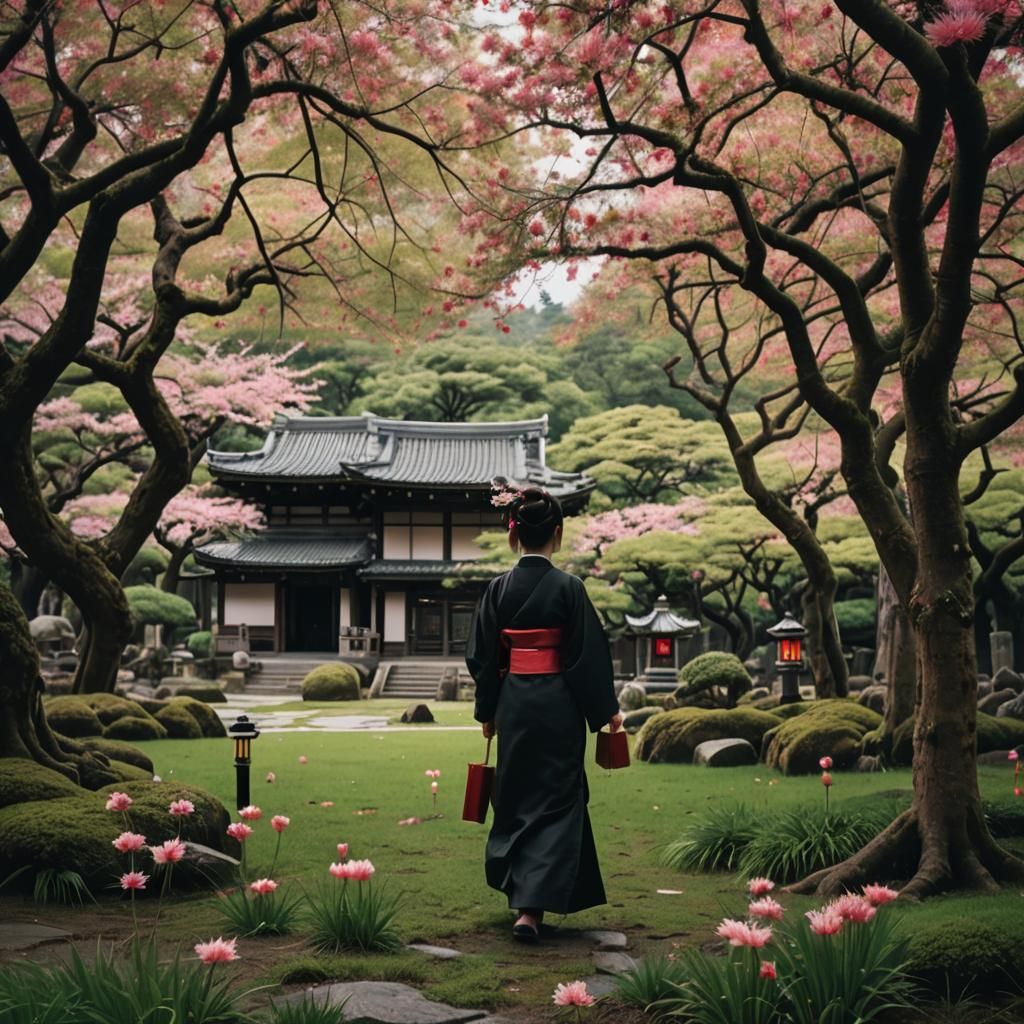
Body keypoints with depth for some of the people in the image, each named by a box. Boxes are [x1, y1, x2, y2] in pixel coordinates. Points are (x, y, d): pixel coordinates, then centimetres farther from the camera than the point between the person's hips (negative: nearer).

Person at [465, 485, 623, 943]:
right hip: (558, 703, -4)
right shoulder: (568, 588, -11)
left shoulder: (499, 588, -1)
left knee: (515, 798, 19)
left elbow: (482, 656, 4)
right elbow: (590, 654, -9)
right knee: (556, 803, 2)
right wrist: (607, 710, 2)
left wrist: (487, 711, 15)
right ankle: (532, 906, -7)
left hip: (513, 703, 4)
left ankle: (516, 888, 30)